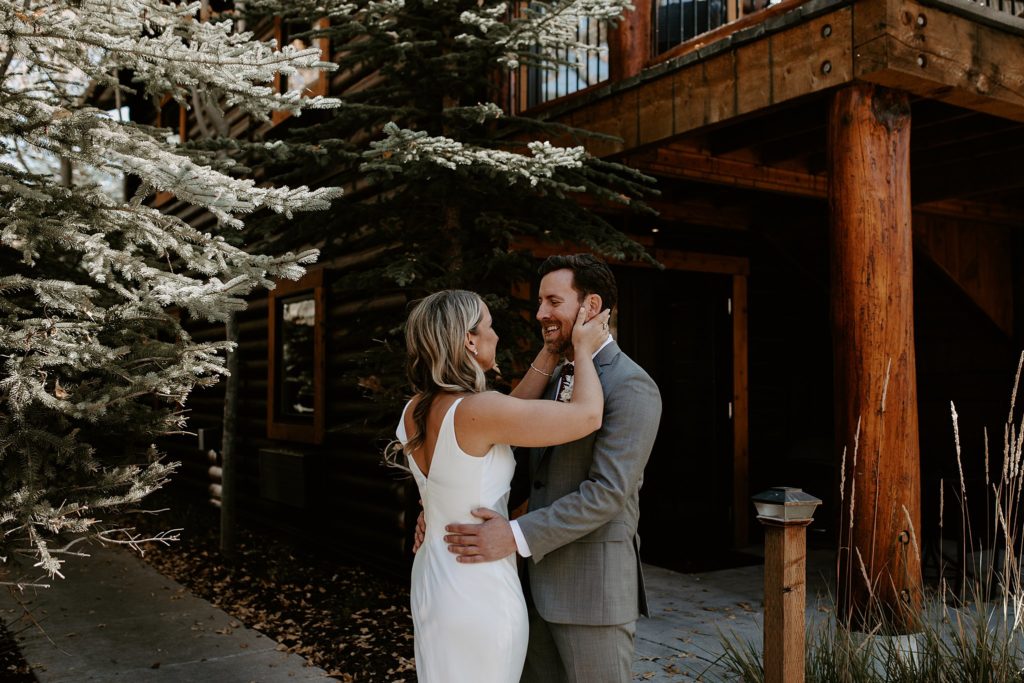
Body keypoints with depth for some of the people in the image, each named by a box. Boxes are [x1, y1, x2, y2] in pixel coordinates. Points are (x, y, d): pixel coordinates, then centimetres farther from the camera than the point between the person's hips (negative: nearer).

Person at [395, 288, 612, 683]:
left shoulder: (415, 411, 0)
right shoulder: (476, 410, -24)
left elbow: (512, 414, 10)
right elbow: (587, 416, -20)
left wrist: (552, 350, 12)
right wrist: (583, 350, -3)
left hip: (431, 580, 8)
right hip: (480, 592, -8)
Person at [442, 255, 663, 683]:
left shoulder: (631, 386, -15)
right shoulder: (555, 379, 12)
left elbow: (608, 492, -22)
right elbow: (520, 460, 12)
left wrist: (517, 537, -27)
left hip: (595, 588, -8)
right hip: (541, 583, 8)